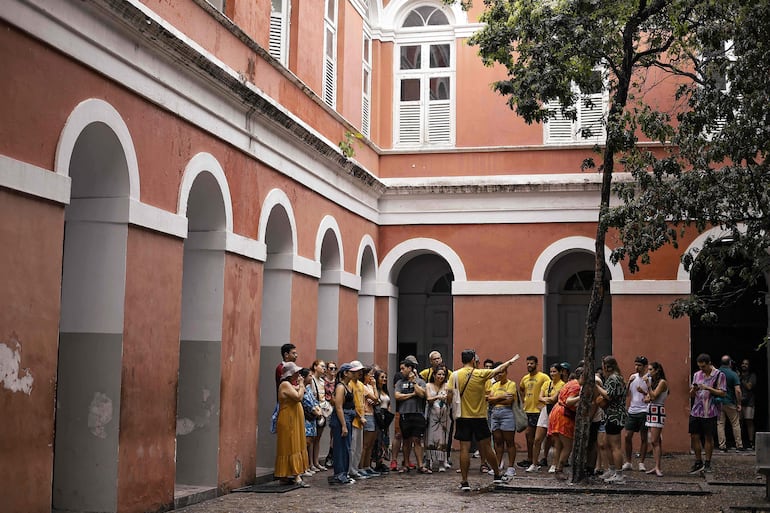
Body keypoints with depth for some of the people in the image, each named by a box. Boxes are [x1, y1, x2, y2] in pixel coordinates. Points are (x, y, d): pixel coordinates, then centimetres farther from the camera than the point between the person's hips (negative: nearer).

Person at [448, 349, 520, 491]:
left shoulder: (455, 375, -4)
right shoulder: (480, 374, -6)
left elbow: (450, 397, -6)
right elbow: (499, 369, 9)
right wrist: (511, 361, 26)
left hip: (463, 417, 0)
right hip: (479, 417, 0)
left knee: (464, 449, 0)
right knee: (486, 447, 12)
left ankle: (464, 482, -2)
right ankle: (497, 475, 27)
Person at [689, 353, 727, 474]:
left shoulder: (719, 375, -3)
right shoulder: (696, 375, 13)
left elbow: (723, 393, -8)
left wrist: (708, 388, -17)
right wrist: (693, 389, -8)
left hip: (710, 412, -5)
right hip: (696, 411, 5)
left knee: (709, 437, 2)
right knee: (694, 436, 3)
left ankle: (707, 463, 13)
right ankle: (698, 463, 15)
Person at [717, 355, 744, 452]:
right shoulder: (733, 374, -9)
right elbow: (738, 390, -15)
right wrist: (739, 404, -7)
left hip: (718, 403, 3)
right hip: (730, 403, -3)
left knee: (720, 424, 5)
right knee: (735, 424, 8)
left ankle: (722, 446, 3)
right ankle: (739, 445, 11)